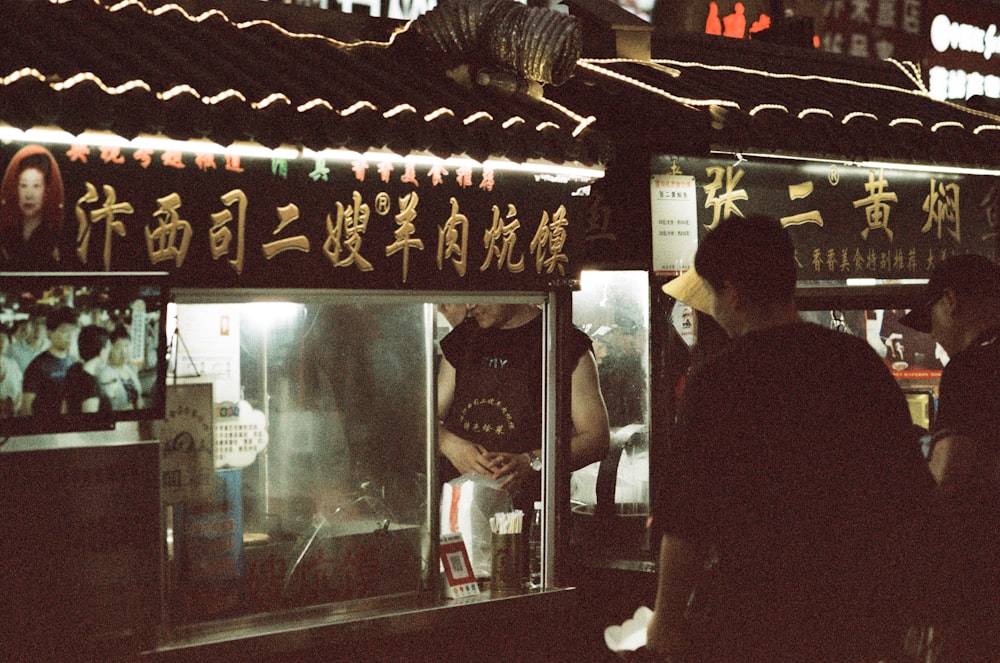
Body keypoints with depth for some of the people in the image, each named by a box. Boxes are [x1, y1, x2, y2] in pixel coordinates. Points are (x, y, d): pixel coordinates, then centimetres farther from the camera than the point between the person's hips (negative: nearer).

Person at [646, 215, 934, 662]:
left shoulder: (715, 381, -12)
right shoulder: (861, 361, 4)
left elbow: (684, 522, -12)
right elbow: (913, 494, 11)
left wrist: (666, 620, -1)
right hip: (859, 617, 5)